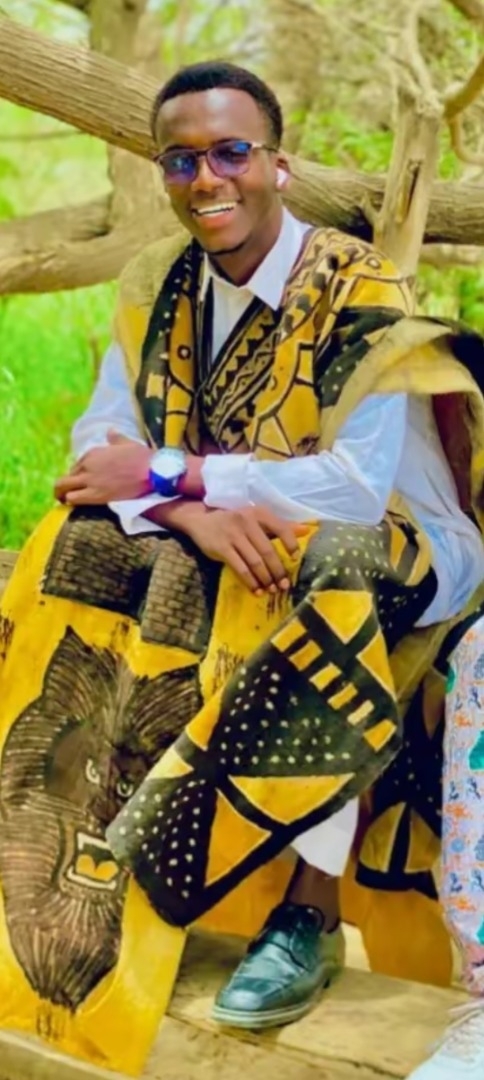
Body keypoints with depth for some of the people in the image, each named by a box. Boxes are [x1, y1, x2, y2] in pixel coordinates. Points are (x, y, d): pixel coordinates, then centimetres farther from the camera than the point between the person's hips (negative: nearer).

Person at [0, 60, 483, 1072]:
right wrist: (196, 509, -28)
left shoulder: (362, 293, -18)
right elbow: (100, 441, -7)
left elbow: (359, 485, -27)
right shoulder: (158, 283, -1)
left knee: (321, 576, -38)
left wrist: (166, 476, -24)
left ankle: (310, 911, -28)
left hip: (395, 555, -5)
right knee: (81, 545, -18)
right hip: (224, 547, 6)